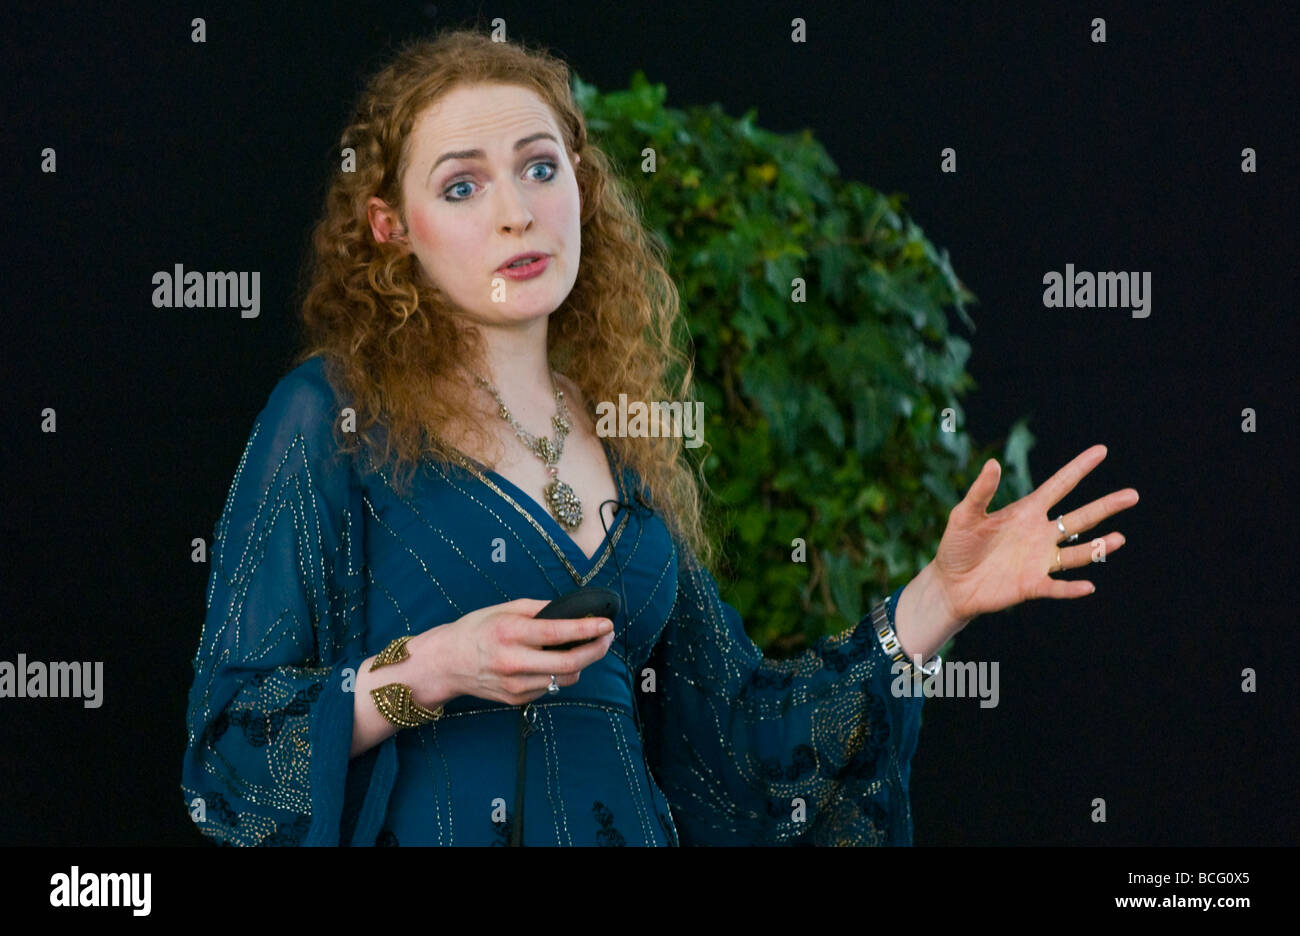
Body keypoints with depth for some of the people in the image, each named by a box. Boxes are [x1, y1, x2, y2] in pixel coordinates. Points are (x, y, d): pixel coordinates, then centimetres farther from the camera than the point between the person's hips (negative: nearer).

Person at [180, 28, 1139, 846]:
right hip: (426, 832, -4)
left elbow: (743, 730, 9)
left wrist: (940, 597, 2)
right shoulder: (333, 414, -5)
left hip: (622, 824, 4)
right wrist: (427, 672, -20)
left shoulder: (627, 447, 9)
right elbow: (232, 740, -7)